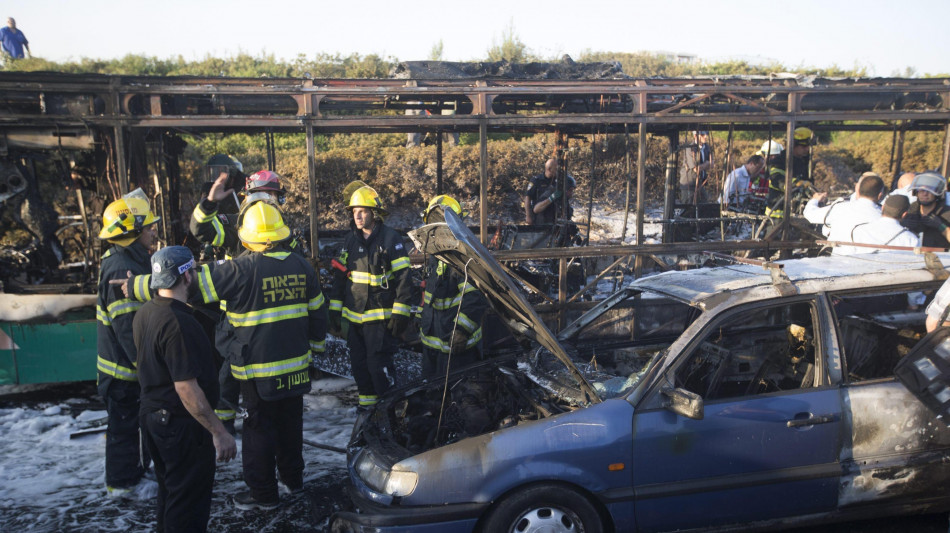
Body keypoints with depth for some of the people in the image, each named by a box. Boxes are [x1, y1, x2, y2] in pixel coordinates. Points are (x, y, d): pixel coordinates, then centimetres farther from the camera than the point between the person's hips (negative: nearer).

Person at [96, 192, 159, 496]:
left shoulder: (132, 262, 8)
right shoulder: (120, 270, -25)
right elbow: (128, 328, -28)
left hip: (133, 364, 10)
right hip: (124, 368, -10)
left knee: (138, 420, 23)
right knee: (125, 424, 5)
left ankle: (138, 469, 40)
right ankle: (121, 483, 20)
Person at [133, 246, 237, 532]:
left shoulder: (143, 313, 4)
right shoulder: (178, 323, -26)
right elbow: (186, 387, -28)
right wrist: (219, 432, -24)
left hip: (152, 414, 10)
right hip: (181, 423, -10)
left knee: (169, 493, 25)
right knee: (188, 504, 4)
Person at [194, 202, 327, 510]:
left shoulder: (242, 270, -18)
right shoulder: (302, 266, 0)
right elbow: (317, 311, 10)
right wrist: (315, 345, 25)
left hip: (259, 369, -5)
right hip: (296, 364, 5)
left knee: (260, 427, 8)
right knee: (291, 422, 20)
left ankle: (262, 493, 19)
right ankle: (293, 479, 35)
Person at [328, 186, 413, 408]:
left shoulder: (391, 239, -7)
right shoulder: (350, 240, 10)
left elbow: (404, 278, -9)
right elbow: (340, 276, 15)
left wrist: (400, 313, -14)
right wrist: (335, 309, 12)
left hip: (380, 317, -6)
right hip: (353, 315, 6)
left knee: (379, 363, -7)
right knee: (359, 363, 12)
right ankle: (367, 399, 26)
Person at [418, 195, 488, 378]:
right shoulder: (434, 255, 10)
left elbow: (477, 298, -28)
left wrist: (462, 330, -31)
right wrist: (422, 320, 25)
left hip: (456, 344, -9)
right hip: (431, 339, 9)